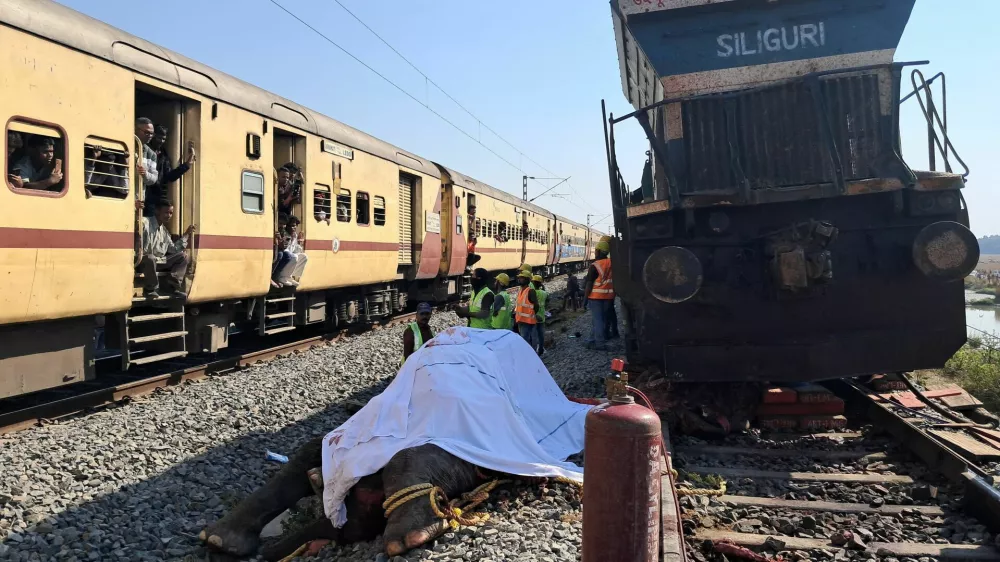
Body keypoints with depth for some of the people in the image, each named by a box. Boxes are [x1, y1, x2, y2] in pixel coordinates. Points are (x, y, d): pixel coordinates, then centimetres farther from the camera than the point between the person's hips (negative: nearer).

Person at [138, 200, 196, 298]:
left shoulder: (165, 231, 15)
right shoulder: (145, 222, -12)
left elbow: (174, 250, 15)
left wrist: (186, 234, 14)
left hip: (159, 261, 8)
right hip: (144, 261, -8)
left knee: (183, 256, 3)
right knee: (150, 258, -41)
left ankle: (174, 287, -10)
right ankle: (150, 289, -17)